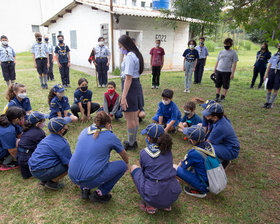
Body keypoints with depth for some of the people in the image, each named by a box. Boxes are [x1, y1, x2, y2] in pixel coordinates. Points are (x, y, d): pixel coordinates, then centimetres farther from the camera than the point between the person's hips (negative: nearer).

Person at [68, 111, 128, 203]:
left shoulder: (85, 131, 10)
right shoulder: (110, 136, -3)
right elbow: (124, 156, 15)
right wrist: (127, 164, 40)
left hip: (72, 177, 6)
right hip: (90, 180, -6)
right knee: (122, 165, 7)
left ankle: (84, 189, 21)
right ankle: (99, 194, 10)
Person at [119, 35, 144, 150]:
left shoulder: (129, 56, -17)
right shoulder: (135, 54, 12)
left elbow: (128, 78, -24)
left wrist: (123, 97, -27)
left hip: (130, 86, -10)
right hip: (137, 85, 10)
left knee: (129, 117, 1)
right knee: (134, 116, 17)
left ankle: (131, 144, 14)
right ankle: (133, 141, 31)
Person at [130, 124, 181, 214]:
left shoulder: (144, 152, -5)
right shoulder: (168, 149, 5)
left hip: (153, 195, -4)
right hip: (173, 195, 5)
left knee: (133, 167, 14)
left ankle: (149, 204, 11)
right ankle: (167, 204, 18)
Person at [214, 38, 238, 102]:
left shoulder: (233, 53, 2)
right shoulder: (221, 52, 12)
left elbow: (234, 64, -2)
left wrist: (232, 73, -9)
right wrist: (214, 70, 11)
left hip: (227, 72, -3)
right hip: (219, 71, 3)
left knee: (225, 86, 3)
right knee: (218, 85, 6)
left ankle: (223, 97, 14)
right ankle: (217, 97, 16)